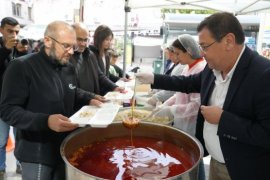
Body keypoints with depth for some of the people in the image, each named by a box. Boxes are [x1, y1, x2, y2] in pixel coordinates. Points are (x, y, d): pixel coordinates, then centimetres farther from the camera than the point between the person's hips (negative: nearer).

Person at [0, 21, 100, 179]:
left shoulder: (69, 68, 5)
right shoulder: (22, 67, -17)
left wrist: (89, 100, 0)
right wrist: (46, 121, -35)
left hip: (66, 149, 7)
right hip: (37, 155, -6)